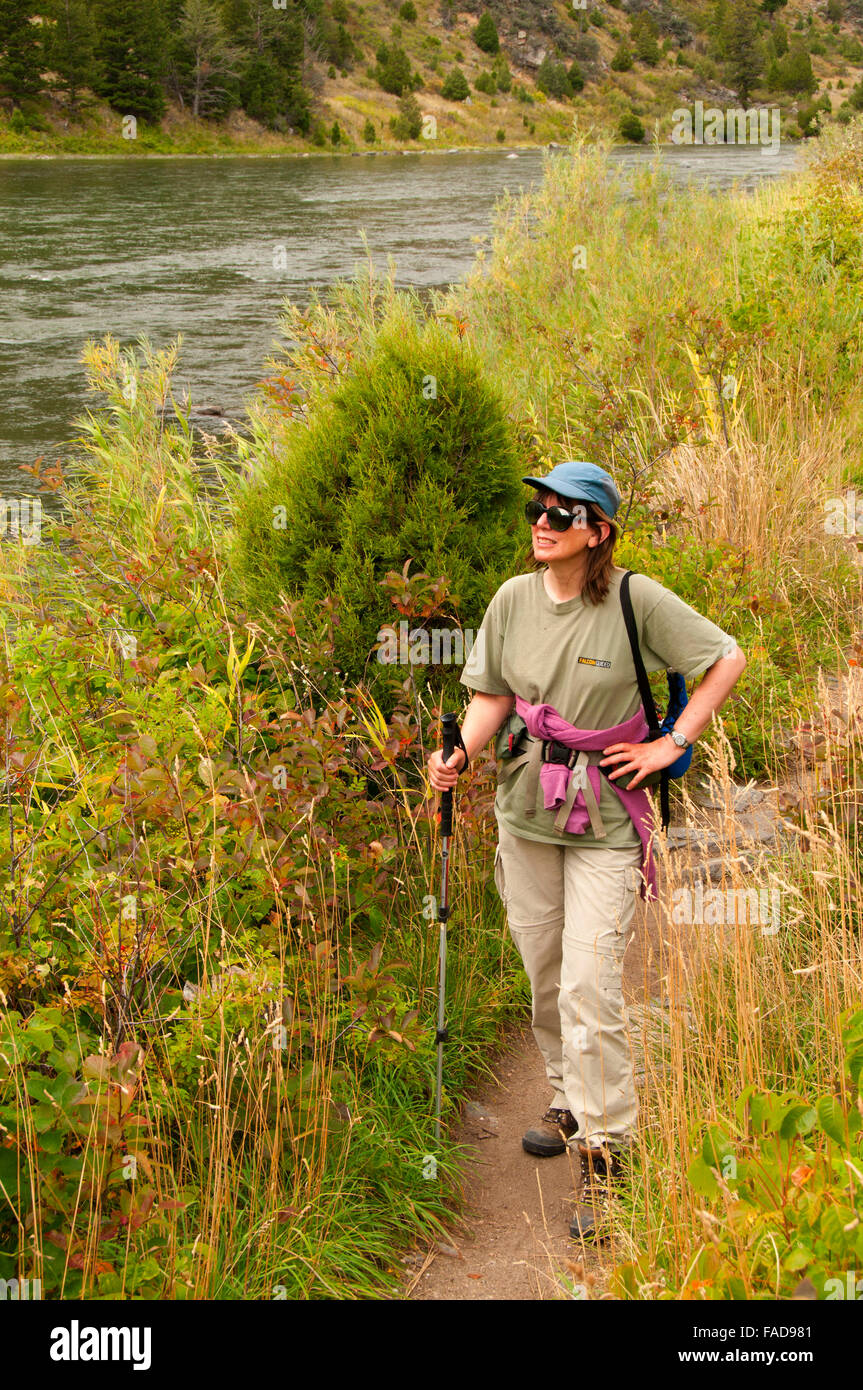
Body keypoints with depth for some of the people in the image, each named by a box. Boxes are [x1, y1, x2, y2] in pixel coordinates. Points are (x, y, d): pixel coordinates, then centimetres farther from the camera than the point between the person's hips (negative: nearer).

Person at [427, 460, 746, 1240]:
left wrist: (672, 745, -8)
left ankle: (605, 1153, 1)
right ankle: (571, 1100, 38)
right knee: (545, 975, 15)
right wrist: (462, 755, -12)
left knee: (590, 985, -10)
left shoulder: (636, 600, -13)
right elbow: (492, 696, 7)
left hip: (606, 820, -4)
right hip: (525, 810, 5)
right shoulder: (513, 600, -1)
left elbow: (727, 660, -5)